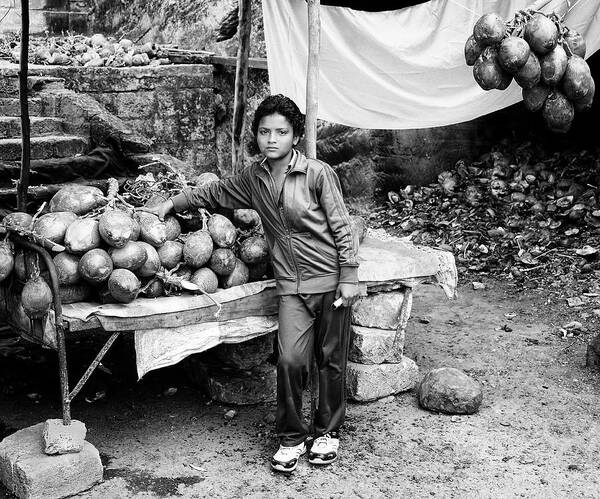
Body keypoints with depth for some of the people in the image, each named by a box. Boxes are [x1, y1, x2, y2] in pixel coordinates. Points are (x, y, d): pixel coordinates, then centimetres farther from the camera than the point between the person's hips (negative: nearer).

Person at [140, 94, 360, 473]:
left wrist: (349, 277, -8)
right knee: (290, 360, -10)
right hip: (292, 286, 3)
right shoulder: (253, 179, 7)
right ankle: (292, 438, 9)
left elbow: (342, 227, -6)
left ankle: (329, 432, 27)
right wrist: (170, 204, 20)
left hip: (331, 281, -3)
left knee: (331, 361, 7)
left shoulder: (318, 174, -8)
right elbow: (212, 193, 23)